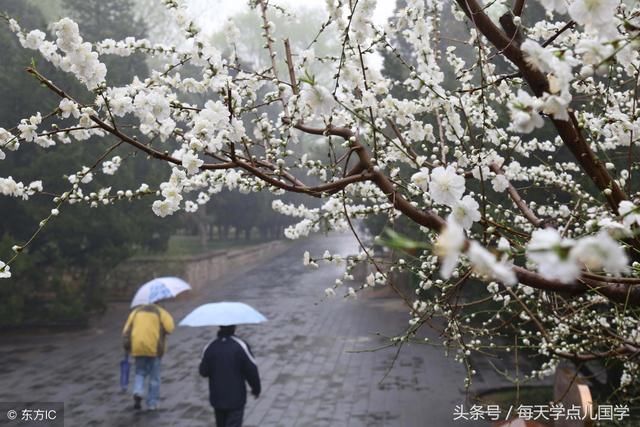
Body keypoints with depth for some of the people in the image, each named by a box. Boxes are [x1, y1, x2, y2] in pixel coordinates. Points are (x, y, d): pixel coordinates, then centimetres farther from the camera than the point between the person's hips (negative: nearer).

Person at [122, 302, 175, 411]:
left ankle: (138, 392, -6)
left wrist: (127, 346, 15)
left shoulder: (136, 312, 17)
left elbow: (126, 331, 9)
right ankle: (152, 404, 11)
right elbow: (169, 327, -6)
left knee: (140, 372, 20)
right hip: (154, 348, -2)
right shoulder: (160, 312, 9)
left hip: (137, 348, 2)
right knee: (154, 377, 10)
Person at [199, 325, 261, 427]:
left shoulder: (210, 348, -7)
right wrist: (256, 388, 4)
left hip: (217, 398, 4)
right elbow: (251, 371, -12)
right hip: (236, 399, -4)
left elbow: (203, 372, 0)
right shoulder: (240, 346, -16)